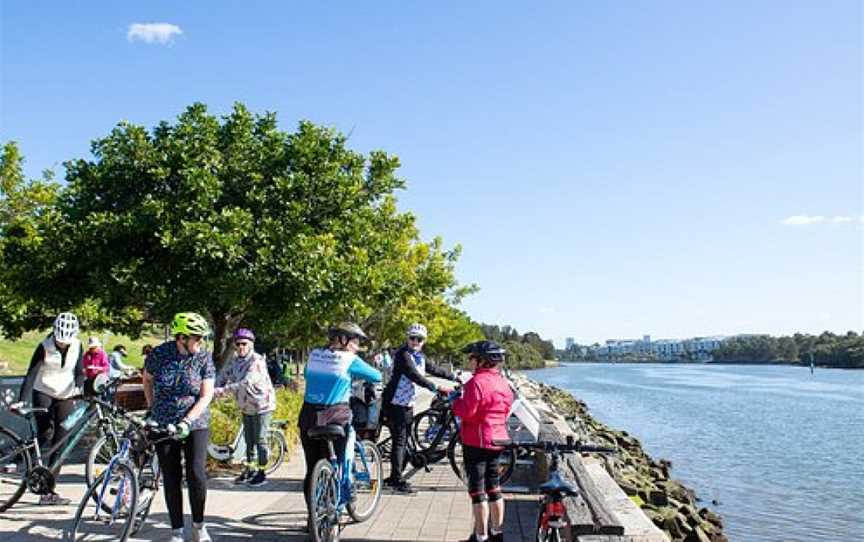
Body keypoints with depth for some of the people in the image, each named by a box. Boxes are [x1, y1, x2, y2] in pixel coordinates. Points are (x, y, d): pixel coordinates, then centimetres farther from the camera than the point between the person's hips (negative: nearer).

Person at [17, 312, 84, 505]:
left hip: (66, 397, 2)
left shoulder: (77, 346, -5)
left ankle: (49, 491, 2)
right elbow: (31, 374, -20)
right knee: (45, 435, -20)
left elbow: (79, 372, 2)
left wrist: (78, 387, -19)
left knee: (60, 444, -3)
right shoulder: (45, 347, -14)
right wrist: (22, 401, -31)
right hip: (43, 394, -2)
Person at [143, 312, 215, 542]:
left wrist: (187, 421, -20)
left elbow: (206, 395, -11)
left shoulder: (204, 357, -9)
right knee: (171, 478, 3)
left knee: (196, 474, -12)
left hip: (195, 424, -1)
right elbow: (147, 379, 13)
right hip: (164, 425, 1)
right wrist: (152, 407, 10)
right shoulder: (159, 354, -7)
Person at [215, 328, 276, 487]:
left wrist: (224, 390, -35)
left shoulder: (257, 361, -21)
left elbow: (246, 383, -32)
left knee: (260, 440, -3)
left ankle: (261, 473, 7)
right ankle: (249, 470, 29)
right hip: (247, 407, 8)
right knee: (249, 440, 16)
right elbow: (224, 375, 4)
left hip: (262, 406, -8)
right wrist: (217, 388, -17)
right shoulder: (236, 361, 4)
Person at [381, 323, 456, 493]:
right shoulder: (403, 355, -17)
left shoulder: (419, 356, 12)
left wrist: (454, 377, 21)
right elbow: (414, 375, -28)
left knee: (404, 441, 12)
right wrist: (436, 388, -33)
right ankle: (397, 481, -4)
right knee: (399, 441, -8)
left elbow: (433, 369, 21)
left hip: (408, 404, 9)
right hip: (395, 403, -9)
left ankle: (394, 478, 22)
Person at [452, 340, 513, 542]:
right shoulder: (503, 382, 7)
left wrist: (456, 403, -5)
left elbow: (467, 412, -23)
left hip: (477, 442, -8)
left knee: (478, 490, 0)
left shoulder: (477, 381, -19)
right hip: (497, 440, 8)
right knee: (493, 486, 18)